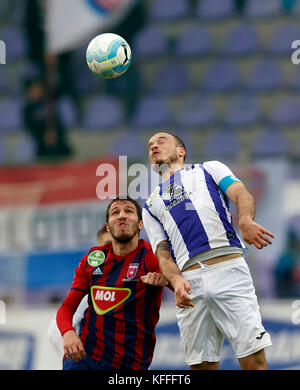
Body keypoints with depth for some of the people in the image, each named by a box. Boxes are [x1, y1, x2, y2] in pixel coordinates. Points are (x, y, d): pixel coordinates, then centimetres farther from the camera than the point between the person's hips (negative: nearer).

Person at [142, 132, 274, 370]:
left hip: (228, 267, -3)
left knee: (253, 360, -13)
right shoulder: (151, 205, 28)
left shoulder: (209, 169, 22)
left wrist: (245, 220, -21)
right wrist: (176, 281, -8)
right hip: (189, 282, 3)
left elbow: (241, 194, 3)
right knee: (202, 366, -3)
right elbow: (163, 254, 16)